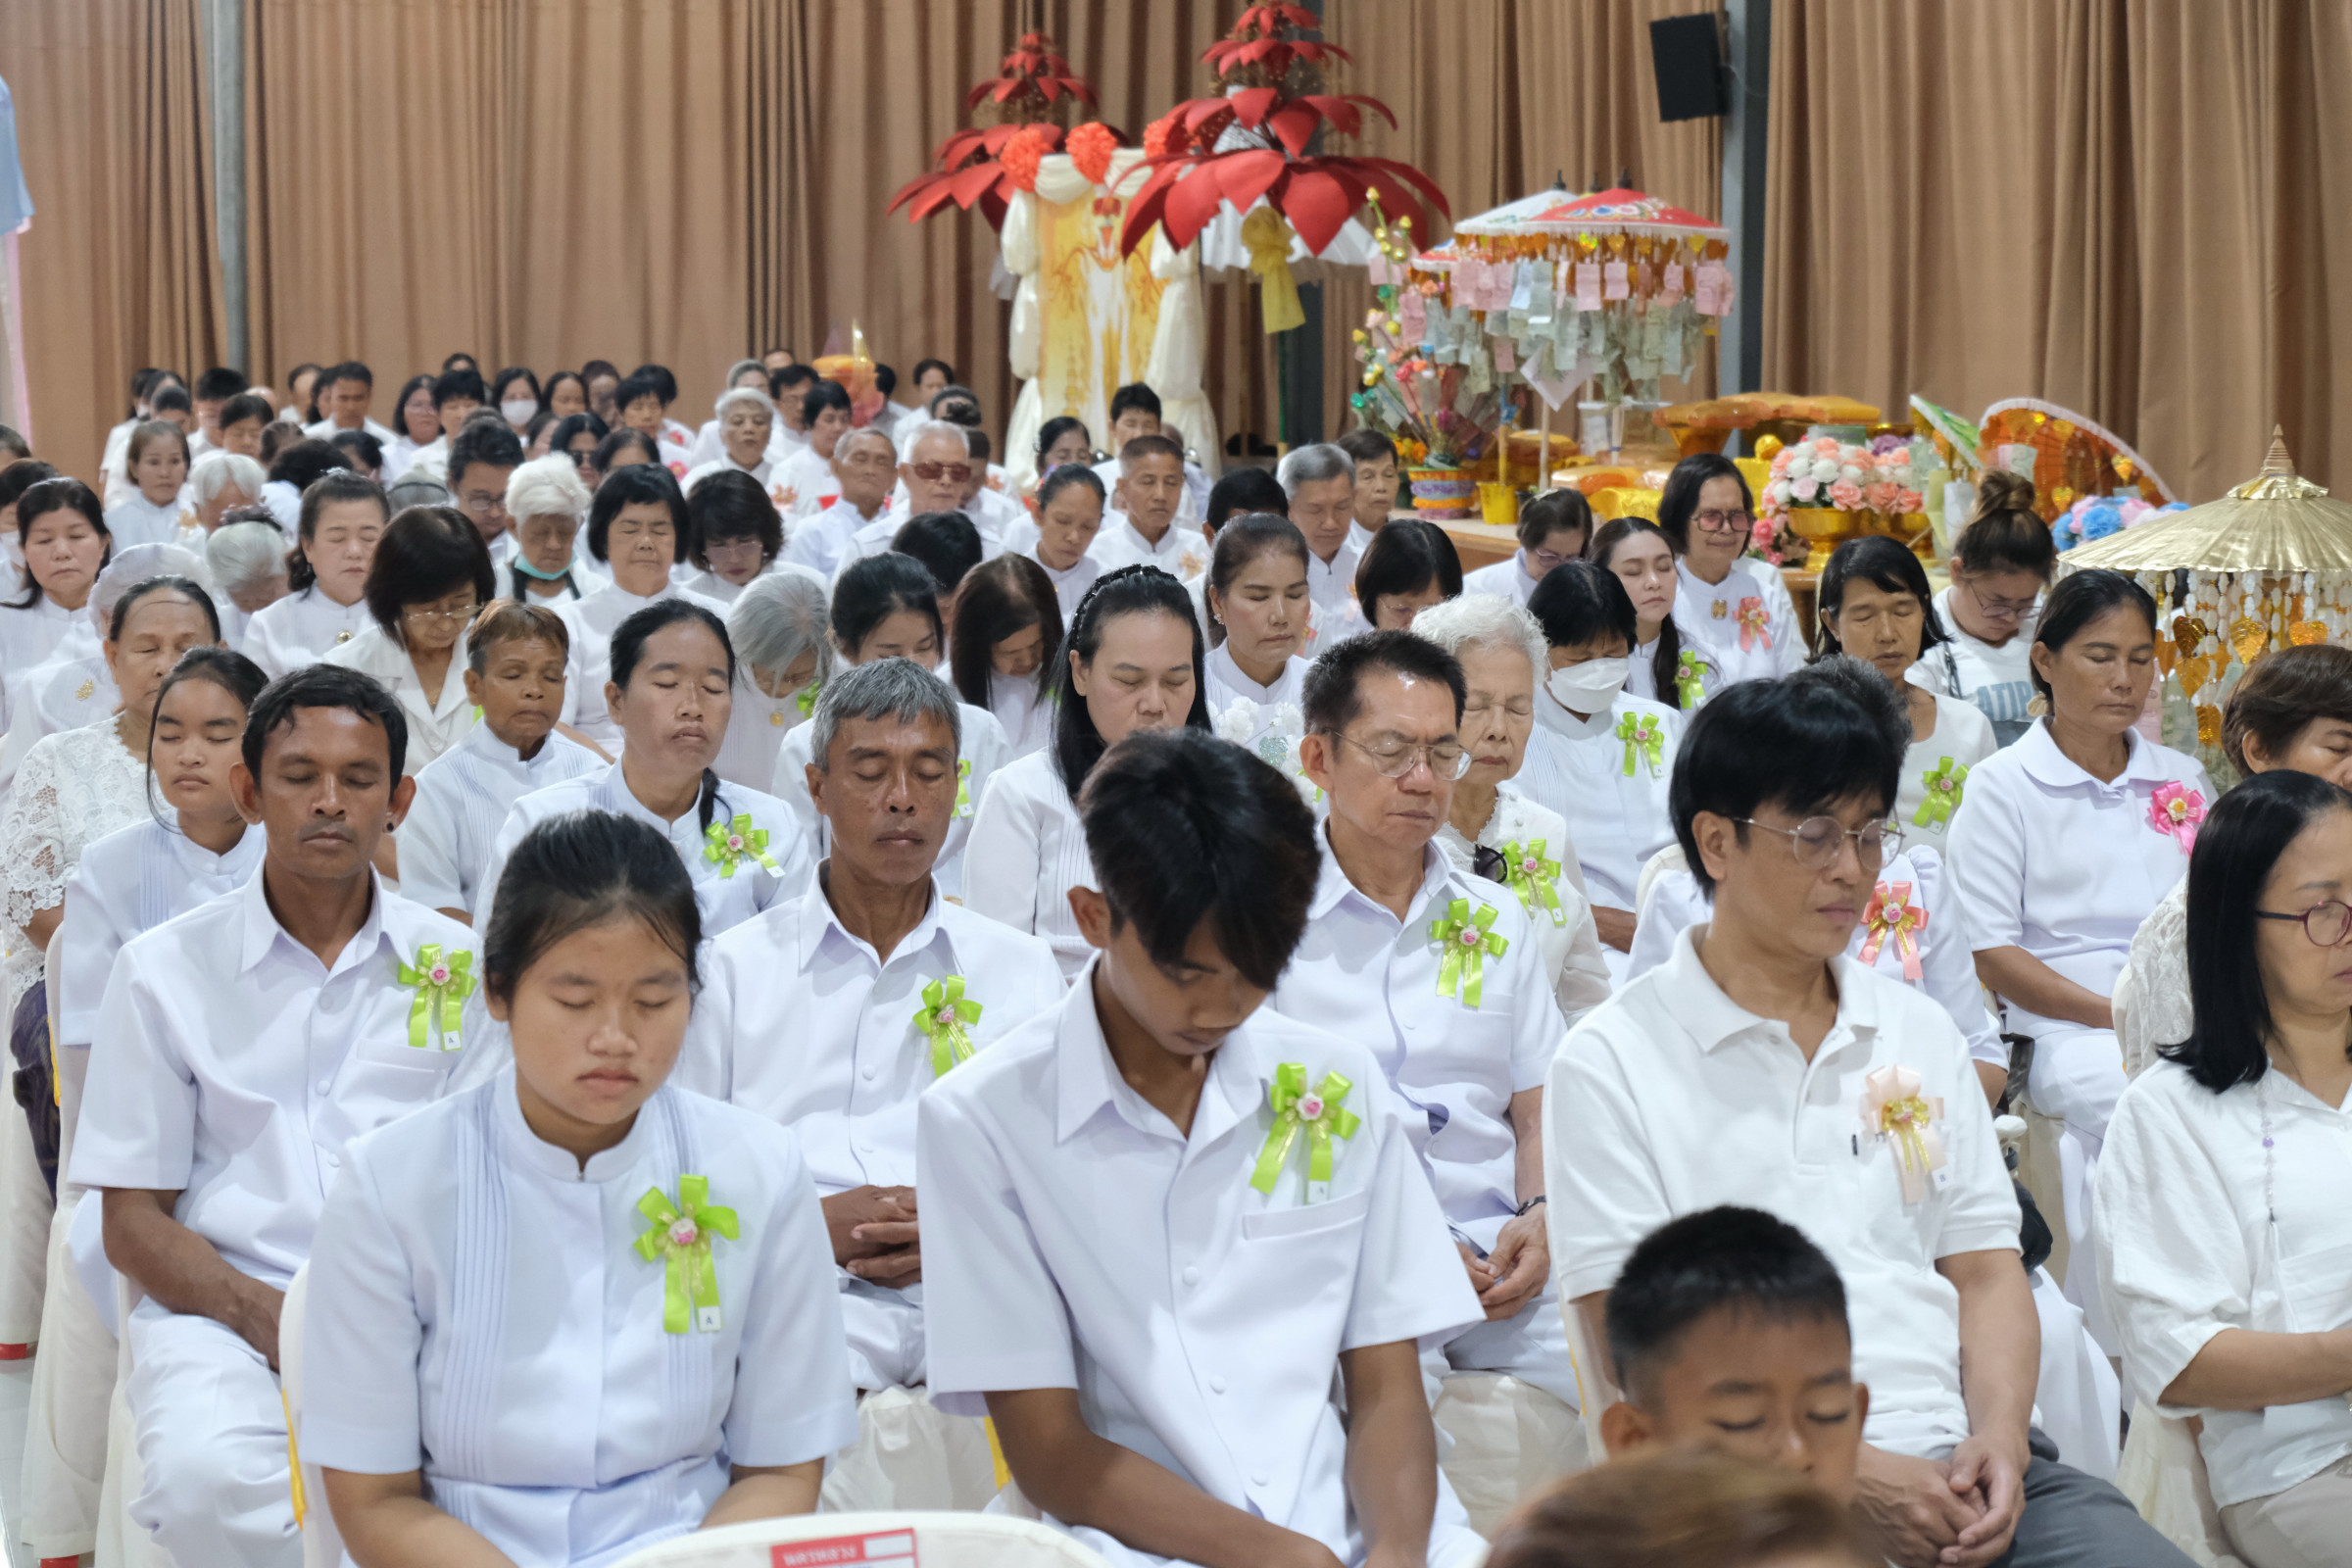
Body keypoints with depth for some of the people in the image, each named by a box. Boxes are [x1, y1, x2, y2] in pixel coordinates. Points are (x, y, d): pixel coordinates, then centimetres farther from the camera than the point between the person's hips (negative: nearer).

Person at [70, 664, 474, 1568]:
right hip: (225, 1309, -1)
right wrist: (269, 1317, -13)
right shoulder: (165, 969, 9)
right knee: (208, 1477, -35)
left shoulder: (456, 964, 13)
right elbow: (134, 1223, 6)